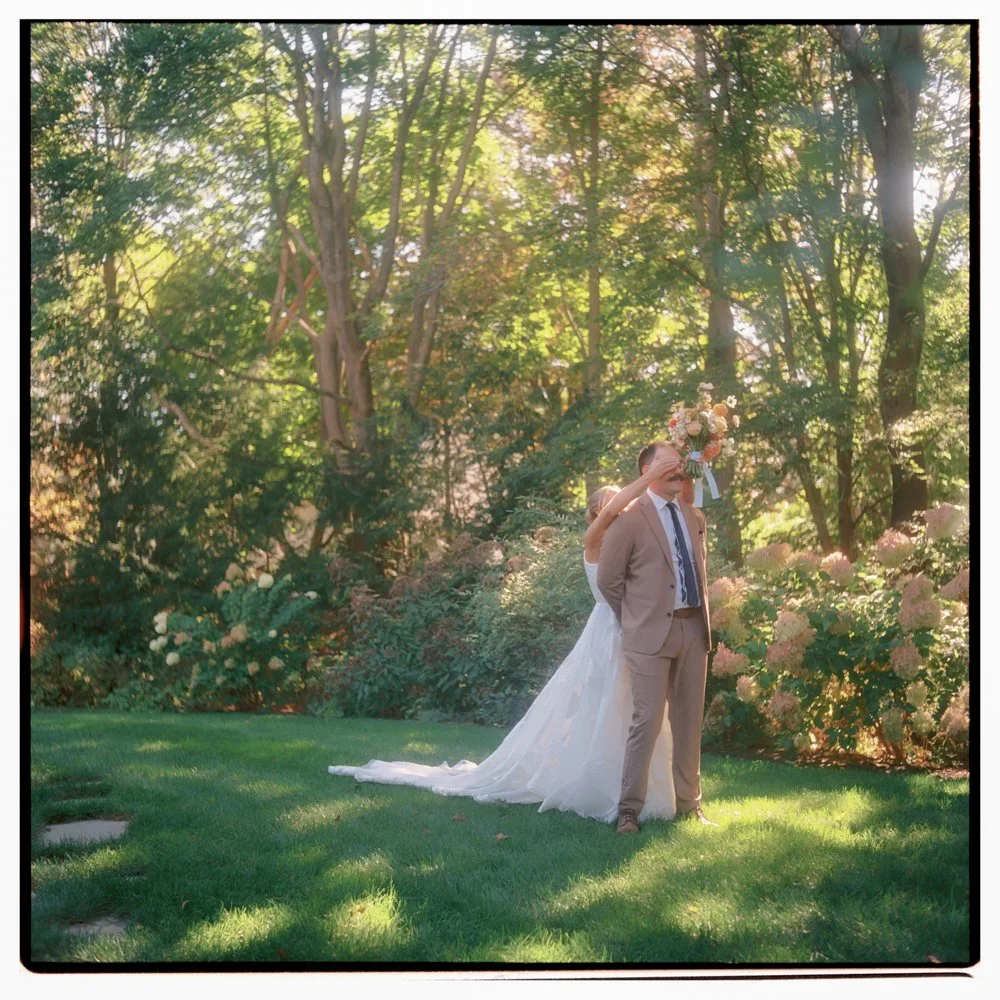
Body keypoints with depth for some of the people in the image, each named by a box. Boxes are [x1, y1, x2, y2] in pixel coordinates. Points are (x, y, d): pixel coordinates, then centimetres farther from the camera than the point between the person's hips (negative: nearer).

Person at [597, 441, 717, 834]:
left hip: (694, 628, 6)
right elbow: (608, 580, -3)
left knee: (689, 722, 10)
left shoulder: (695, 517, 13)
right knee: (647, 721, -7)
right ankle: (629, 809, 1)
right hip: (651, 633, -6)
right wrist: (636, 618, 2)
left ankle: (689, 804, 20)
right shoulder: (630, 519, -6)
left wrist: (703, 615, 16)